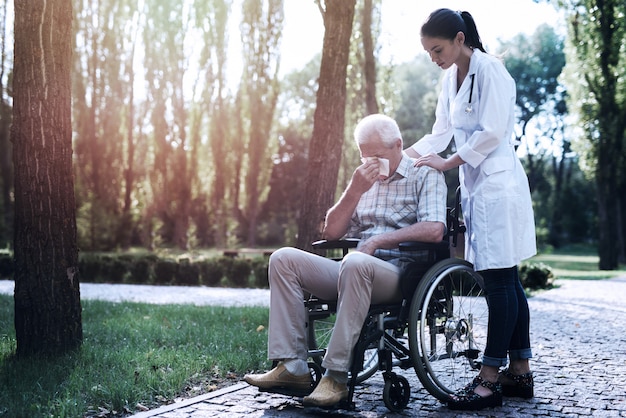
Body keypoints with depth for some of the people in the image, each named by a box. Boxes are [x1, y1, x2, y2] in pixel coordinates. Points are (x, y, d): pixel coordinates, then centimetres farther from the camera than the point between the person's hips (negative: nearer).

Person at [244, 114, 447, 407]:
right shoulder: (364, 179, 22)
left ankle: (336, 377, -35)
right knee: (283, 259, -11)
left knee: (355, 263, -39)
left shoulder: (425, 175, 5)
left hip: (399, 274, -6)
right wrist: (355, 190, 0)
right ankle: (292, 366, -20)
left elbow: (434, 229, -13)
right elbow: (331, 233, 13)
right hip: (355, 273, 6)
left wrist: (377, 241, -16)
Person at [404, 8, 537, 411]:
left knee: (499, 280, -7)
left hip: (498, 184, -9)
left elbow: (492, 132, -17)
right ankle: (520, 371, 18)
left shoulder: (490, 70, -11)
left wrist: (447, 164, -14)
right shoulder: (451, 79, 14)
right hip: (476, 185, 9)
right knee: (505, 281, 10)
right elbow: (441, 133, 14)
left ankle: (490, 378, -4)